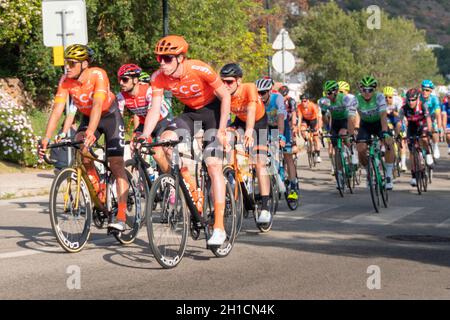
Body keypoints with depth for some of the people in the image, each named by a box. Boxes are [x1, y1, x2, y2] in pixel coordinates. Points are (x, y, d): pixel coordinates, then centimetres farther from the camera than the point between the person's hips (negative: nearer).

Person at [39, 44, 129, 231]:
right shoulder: (65, 81, -18)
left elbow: (97, 105, -41)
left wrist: (90, 134, -53)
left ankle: (121, 216, -16)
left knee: (116, 164, -13)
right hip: (87, 117, 4)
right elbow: (57, 109, -23)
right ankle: (99, 195, -6)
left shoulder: (98, 75, -30)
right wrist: (46, 138, -34)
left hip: (109, 116, -4)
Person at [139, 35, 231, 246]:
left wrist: (222, 130, -23)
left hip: (213, 110, -5)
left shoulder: (199, 70, -29)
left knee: (213, 166, -16)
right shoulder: (159, 77, -18)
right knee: (166, 140, -22)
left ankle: (219, 228, -16)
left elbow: (225, 96, -19)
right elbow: (155, 110, -17)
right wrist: (144, 137, -31)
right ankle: (192, 193, -4)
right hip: (190, 113, 5)